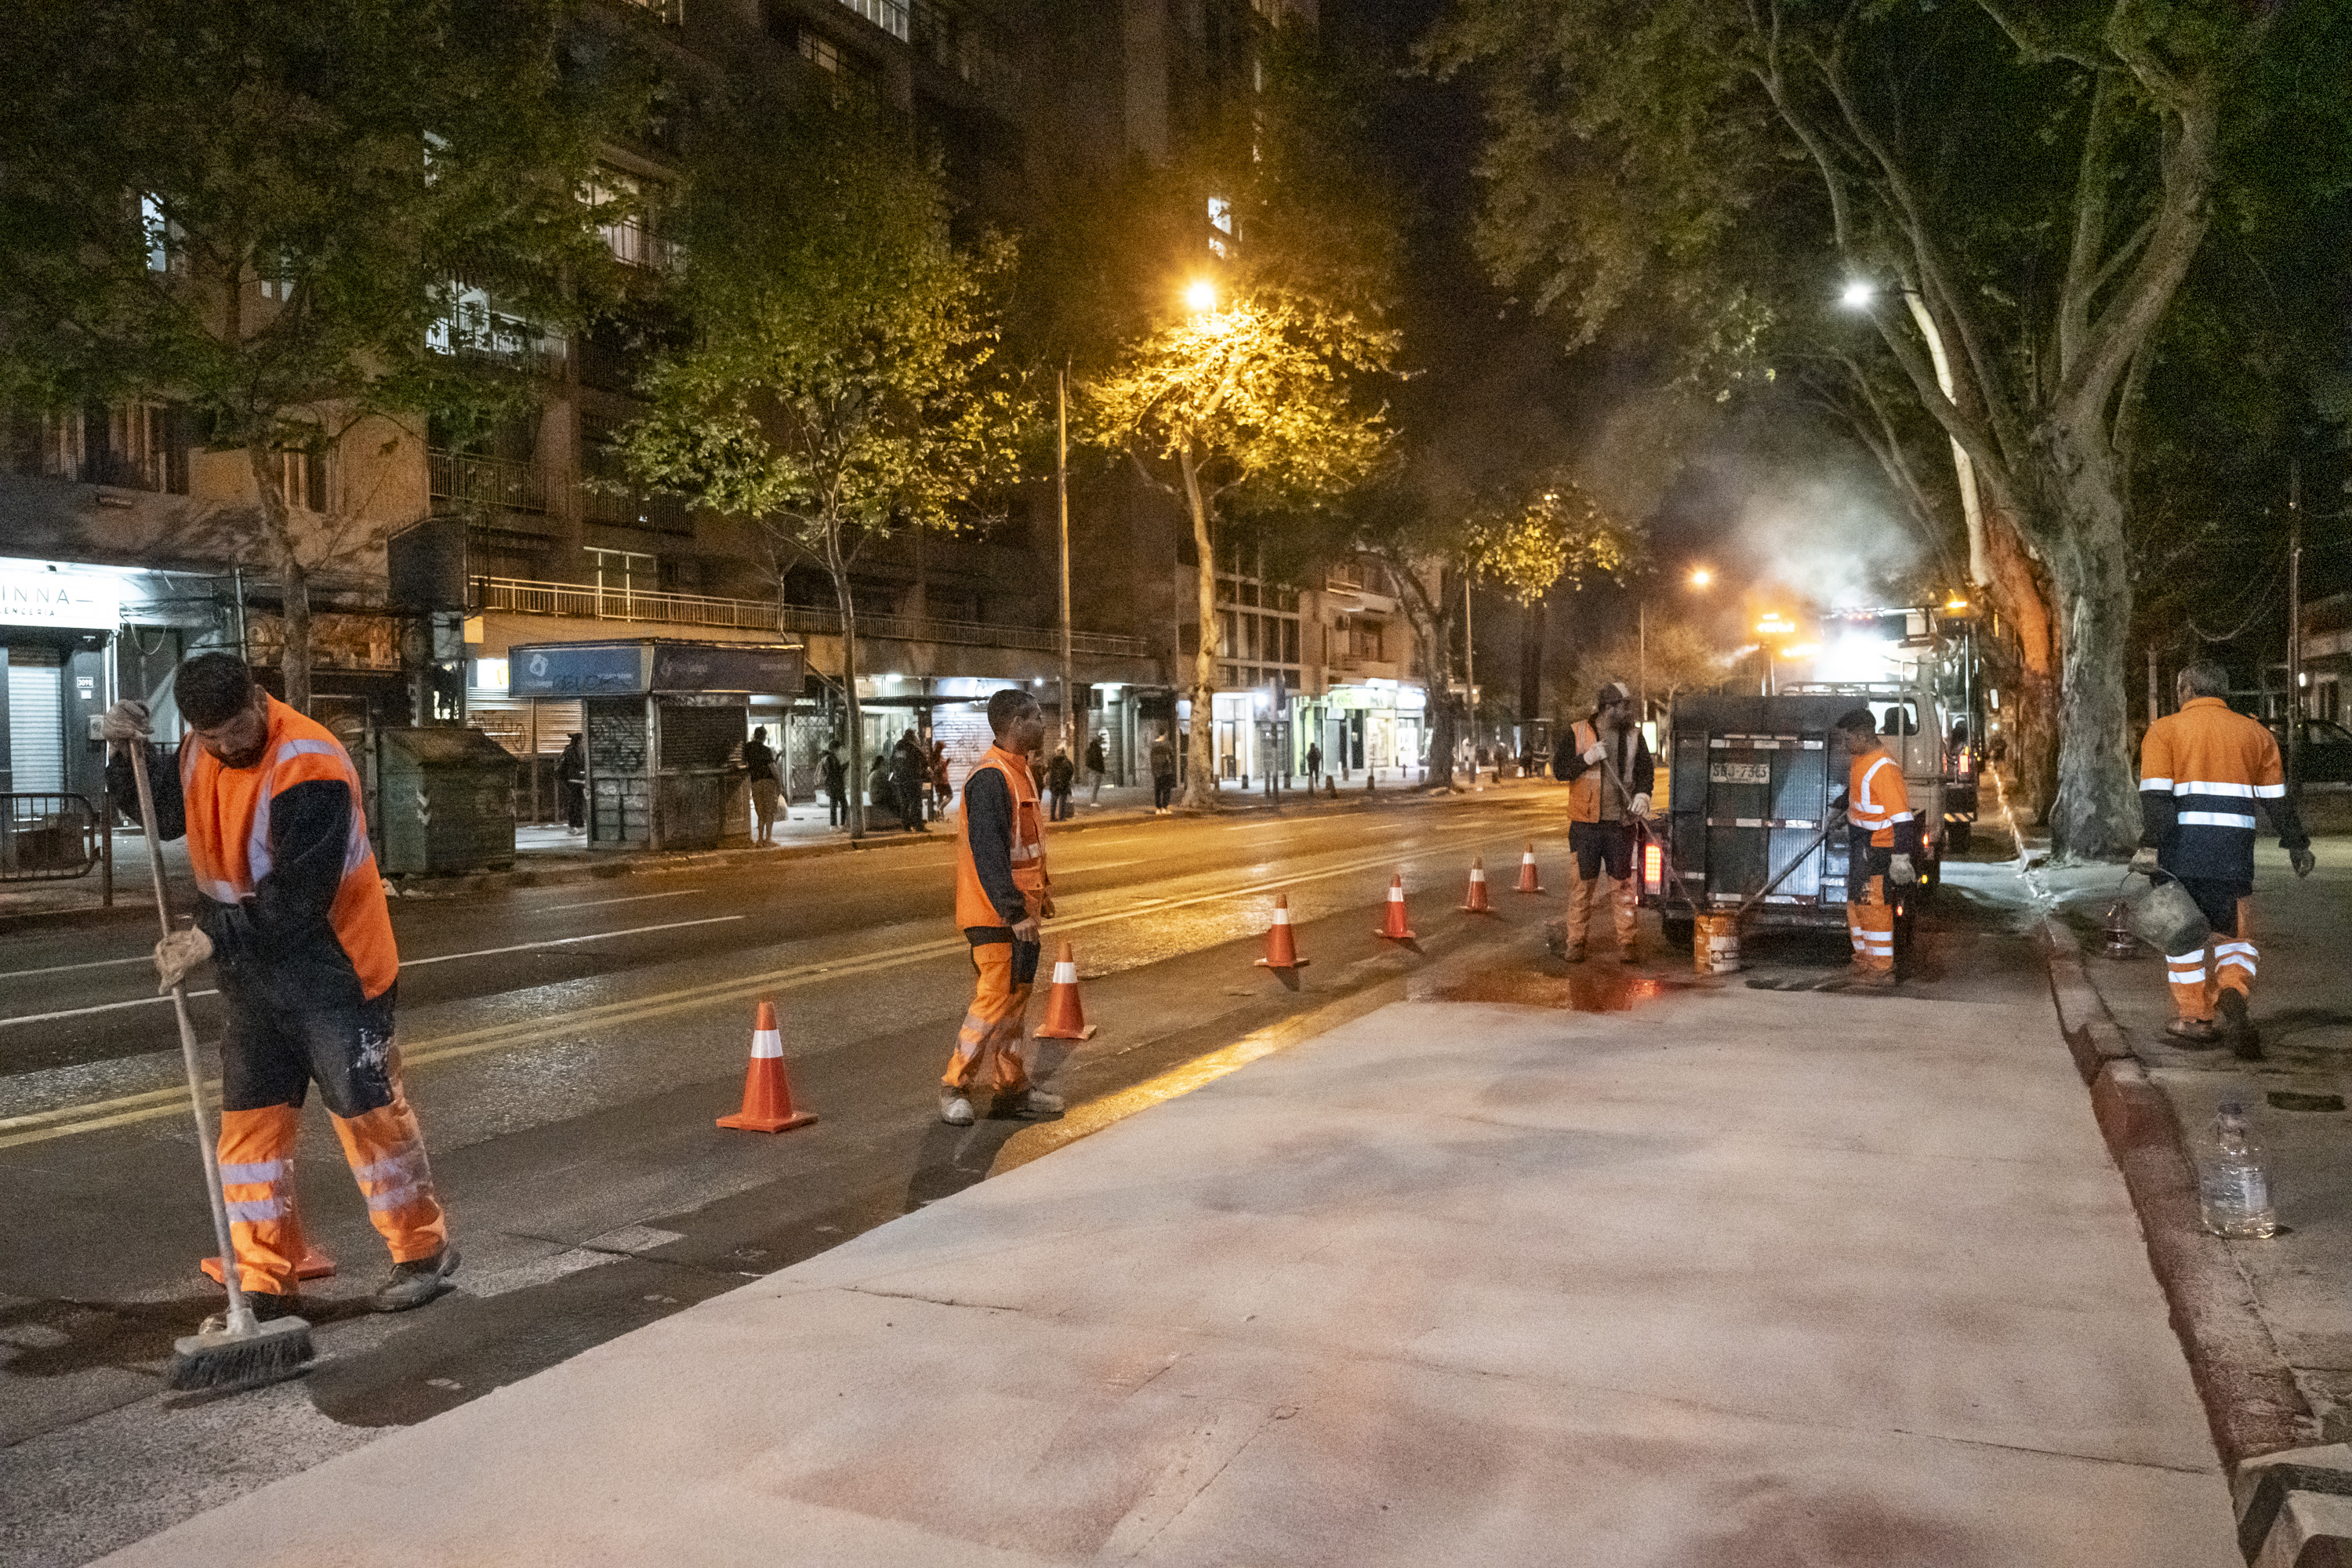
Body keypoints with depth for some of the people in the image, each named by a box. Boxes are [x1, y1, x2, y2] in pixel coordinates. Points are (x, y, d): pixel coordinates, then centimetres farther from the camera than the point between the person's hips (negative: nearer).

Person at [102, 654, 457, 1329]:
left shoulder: (311, 768, -24)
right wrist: (128, 755, 2)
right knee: (249, 1119, 8)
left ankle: (423, 1252, 15)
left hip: (332, 969, -8)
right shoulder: (201, 754, 3)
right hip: (251, 974, 8)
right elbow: (162, 818, 18)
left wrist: (210, 939, -24)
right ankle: (265, 1281, 18)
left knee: (367, 1107, -1)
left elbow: (297, 897, -26)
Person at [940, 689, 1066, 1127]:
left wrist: (1040, 889, 21)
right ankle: (954, 1088, 6)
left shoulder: (1019, 772, 13)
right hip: (996, 913, -10)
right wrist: (1016, 912, -26)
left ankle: (1013, 1088, 21)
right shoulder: (990, 777, -20)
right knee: (995, 999, -6)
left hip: (1018, 908, 10)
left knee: (1017, 995, 13)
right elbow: (988, 852, -25)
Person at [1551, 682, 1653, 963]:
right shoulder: (1577, 733, 3)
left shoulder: (1634, 737, 10)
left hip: (1621, 823, 2)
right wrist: (1588, 758, -15)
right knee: (1582, 884, 0)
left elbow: (1646, 770, 10)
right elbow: (1559, 769, 0)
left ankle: (1628, 943, 6)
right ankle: (1576, 944, 7)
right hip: (1585, 822, -2)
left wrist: (1642, 794, -10)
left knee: (1622, 885, 2)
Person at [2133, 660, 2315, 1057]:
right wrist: (2296, 844, 23)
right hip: (2234, 850, 2)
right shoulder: (2254, 732, 15)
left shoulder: (2164, 730, 3)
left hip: (2181, 849, -2)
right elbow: (2277, 797, 15)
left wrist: (2150, 845, -16)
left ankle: (2190, 1017, 11)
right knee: (2235, 934, 11)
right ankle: (2232, 993, -16)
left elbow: (2156, 794, -10)